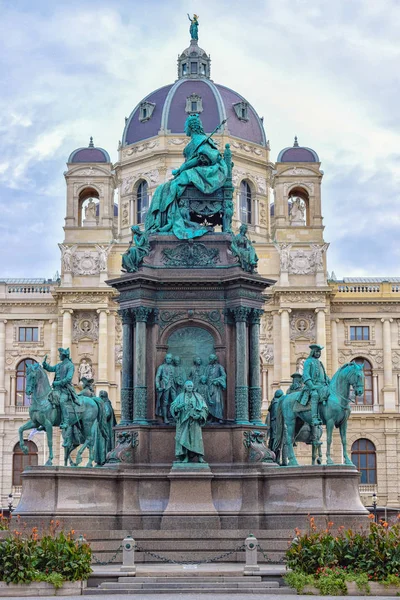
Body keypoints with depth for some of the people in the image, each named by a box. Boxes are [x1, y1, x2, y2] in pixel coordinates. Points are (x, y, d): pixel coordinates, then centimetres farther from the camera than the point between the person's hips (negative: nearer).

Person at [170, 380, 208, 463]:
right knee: (184, 437, -8)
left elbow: (204, 408, 5)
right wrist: (178, 407, -23)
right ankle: (186, 457, -7)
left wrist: (199, 416, -12)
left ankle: (200, 457, -9)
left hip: (195, 421, 0)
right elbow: (173, 406, -1)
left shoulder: (197, 396, 8)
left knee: (196, 437, -8)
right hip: (183, 421, 0)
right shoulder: (180, 397, 7)